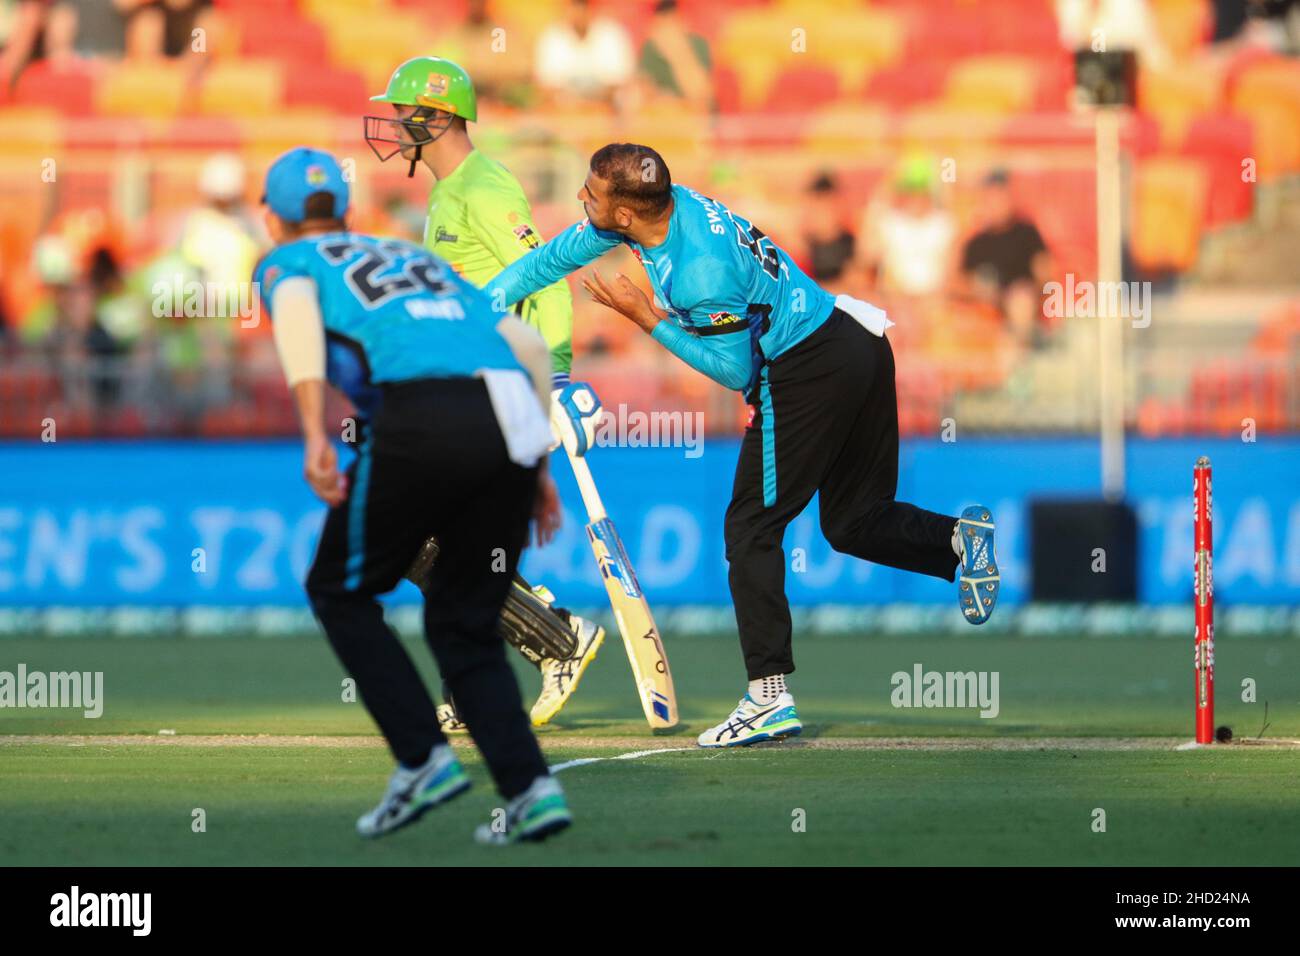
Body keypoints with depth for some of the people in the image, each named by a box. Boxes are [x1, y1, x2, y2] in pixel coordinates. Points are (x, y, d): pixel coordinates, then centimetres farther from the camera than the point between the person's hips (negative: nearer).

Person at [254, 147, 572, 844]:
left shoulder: (286, 263, 21)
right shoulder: (421, 260, 37)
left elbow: (298, 314, -5)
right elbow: (529, 345, 28)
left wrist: (314, 435, -17)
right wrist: (535, 466, 30)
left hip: (421, 419, -5)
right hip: (513, 426, 5)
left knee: (339, 591, 17)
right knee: (463, 625, 18)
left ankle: (423, 759, 4)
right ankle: (530, 787, 0)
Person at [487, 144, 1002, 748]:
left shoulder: (702, 273, -27)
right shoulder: (667, 203, -1)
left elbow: (734, 369, -13)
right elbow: (561, 255, 12)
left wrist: (649, 318, -13)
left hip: (808, 372, -10)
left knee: (751, 527, -4)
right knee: (855, 524, 17)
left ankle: (770, 695, -7)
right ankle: (960, 537, -2)